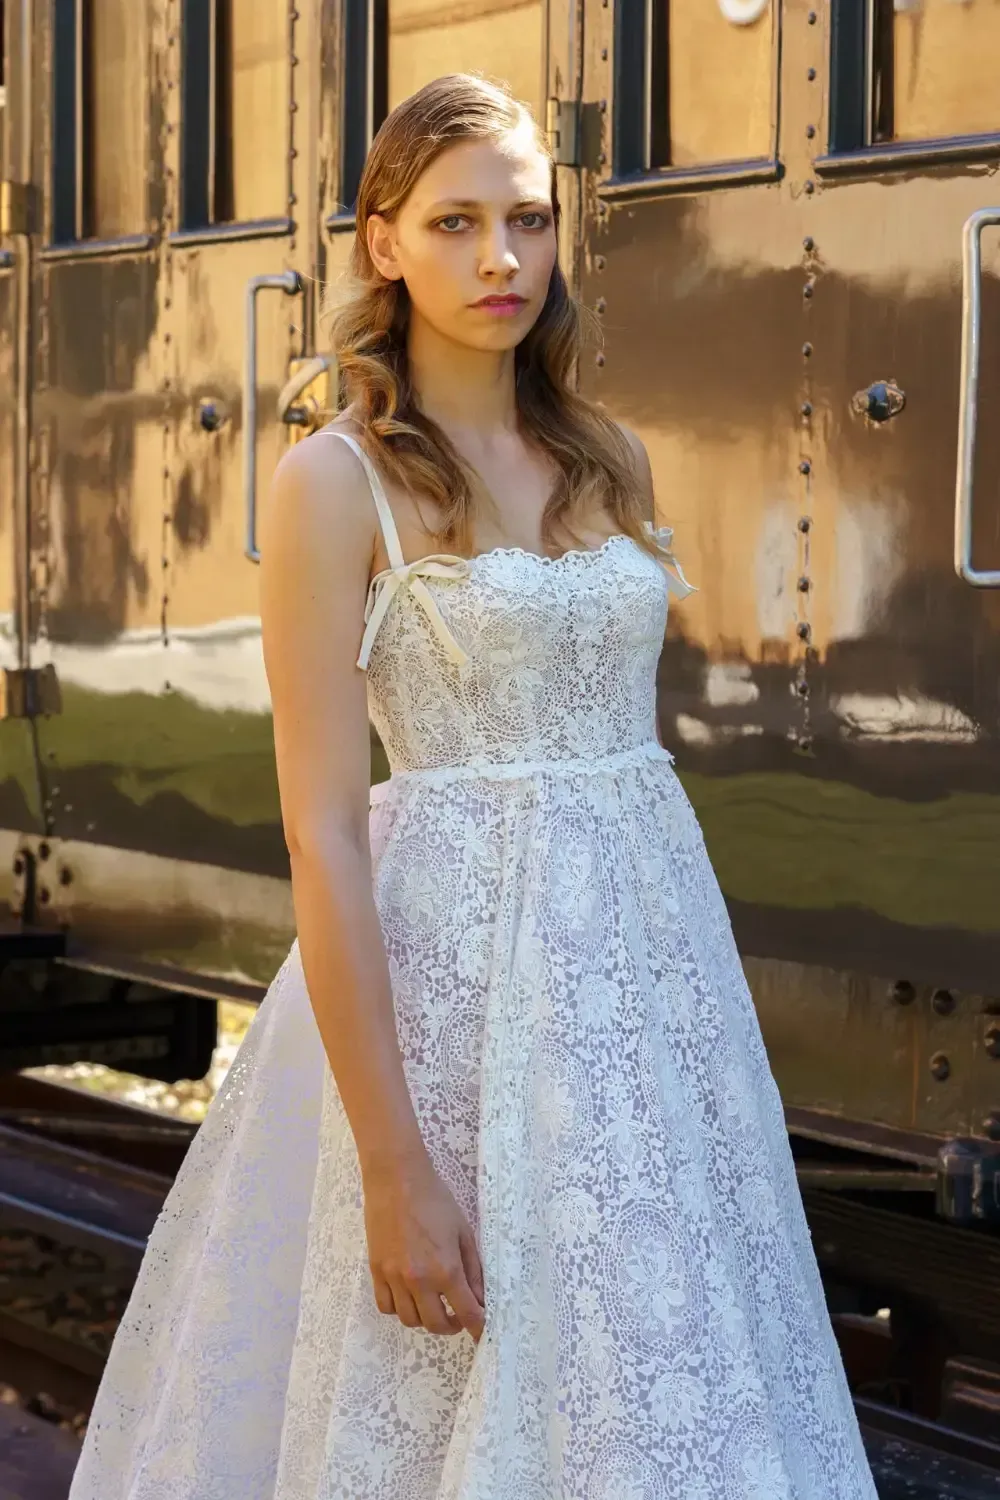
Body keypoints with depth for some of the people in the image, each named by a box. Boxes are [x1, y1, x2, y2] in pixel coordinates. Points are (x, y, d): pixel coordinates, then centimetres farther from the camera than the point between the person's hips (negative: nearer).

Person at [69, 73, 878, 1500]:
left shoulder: (609, 460, 10)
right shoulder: (334, 483, -8)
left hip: (651, 941, 6)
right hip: (457, 966, -5)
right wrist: (391, 1165, -18)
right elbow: (322, 831, -13)